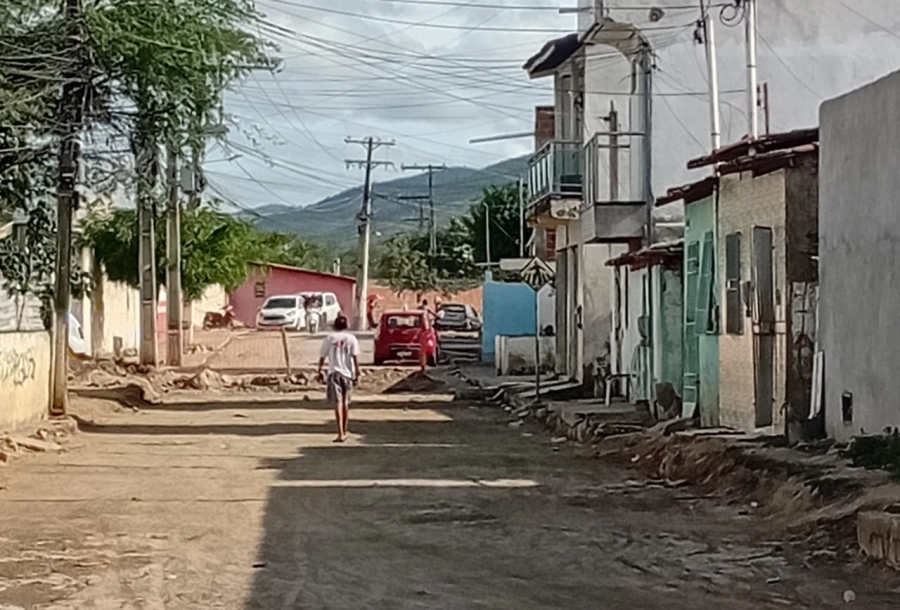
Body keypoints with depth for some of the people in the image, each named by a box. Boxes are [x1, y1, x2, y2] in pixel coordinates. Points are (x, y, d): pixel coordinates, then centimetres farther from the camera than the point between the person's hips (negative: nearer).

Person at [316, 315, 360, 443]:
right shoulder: (352, 339, 2)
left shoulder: (329, 338, 2)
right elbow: (355, 357, -5)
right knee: (346, 403, 16)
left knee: (338, 403, -7)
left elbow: (322, 356, 3)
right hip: (348, 374, 2)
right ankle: (344, 432, 27)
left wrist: (319, 371, 14)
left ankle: (341, 434, -19)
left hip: (334, 373, -2)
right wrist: (357, 374, -2)